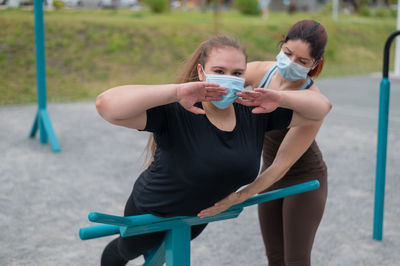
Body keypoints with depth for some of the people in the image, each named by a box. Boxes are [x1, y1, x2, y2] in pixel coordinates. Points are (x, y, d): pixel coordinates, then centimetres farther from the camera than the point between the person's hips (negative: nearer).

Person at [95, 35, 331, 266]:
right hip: (151, 214, -5)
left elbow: (321, 108, -15)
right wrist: (176, 91, -54)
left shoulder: (254, 112, -20)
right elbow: (106, 104, -48)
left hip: (200, 216, 5)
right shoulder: (175, 113, -36)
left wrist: (280, 98, -36)